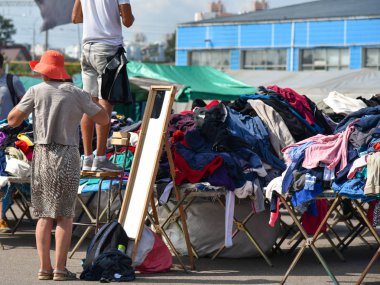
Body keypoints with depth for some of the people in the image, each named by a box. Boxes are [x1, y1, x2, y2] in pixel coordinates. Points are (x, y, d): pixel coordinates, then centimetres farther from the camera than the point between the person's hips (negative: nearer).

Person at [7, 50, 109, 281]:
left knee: (45, 215, 9)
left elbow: (12, 120, 2)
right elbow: (104, 120, 4)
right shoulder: (76, 94, -1)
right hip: (68, 157, -2)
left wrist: (25, 102, 19)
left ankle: (45, 268, 5)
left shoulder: (37, 91, 1)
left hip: (42, 155, 2)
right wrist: (89, 102, 20)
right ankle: (60, 268, -3)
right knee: (65, 215, 3)